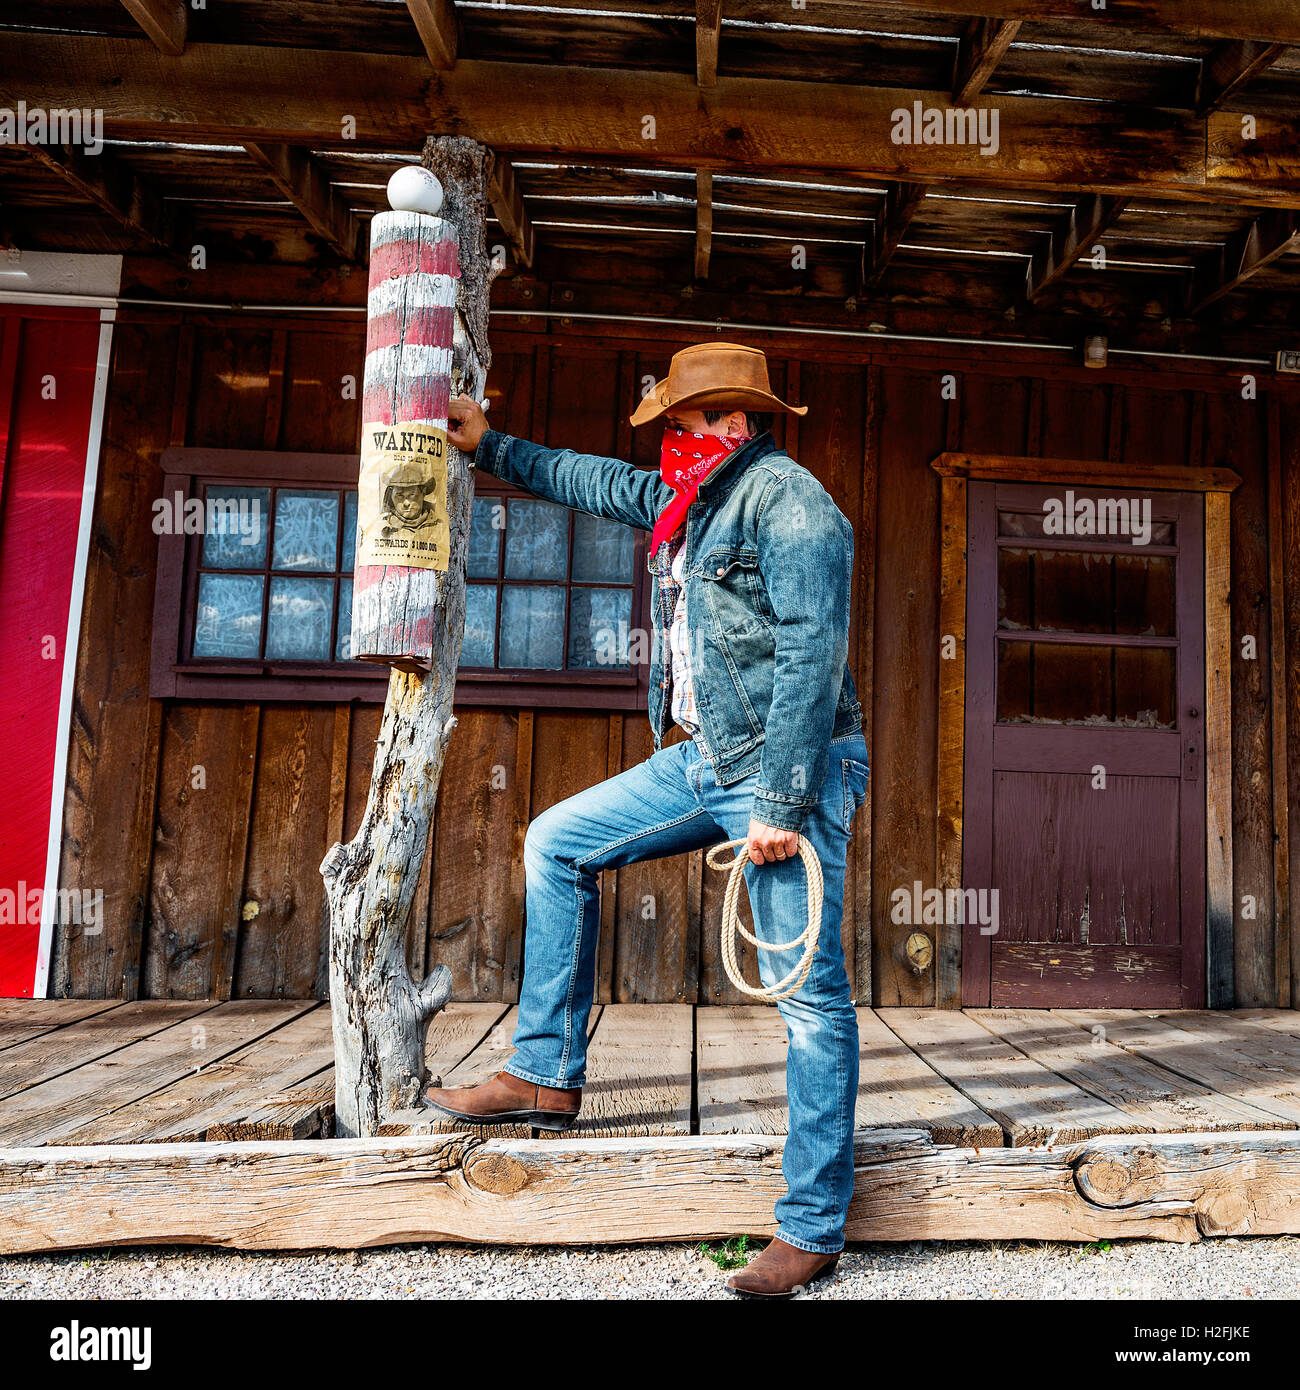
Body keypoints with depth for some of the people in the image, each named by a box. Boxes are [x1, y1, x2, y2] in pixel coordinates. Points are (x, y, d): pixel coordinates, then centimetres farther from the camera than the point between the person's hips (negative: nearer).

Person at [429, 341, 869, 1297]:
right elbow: (600, 483, 33)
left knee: (809, 990, -4)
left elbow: (811, 657, -20)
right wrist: (492, 448, 36)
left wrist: (783, 803, -24)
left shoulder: (789, 502, -12)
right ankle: (548, 1077, 17)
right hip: (705, 760, 10)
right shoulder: (695, 501, 17)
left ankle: (812, 1230, 9)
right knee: (558, 843, 10)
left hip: (794, 768, -9)